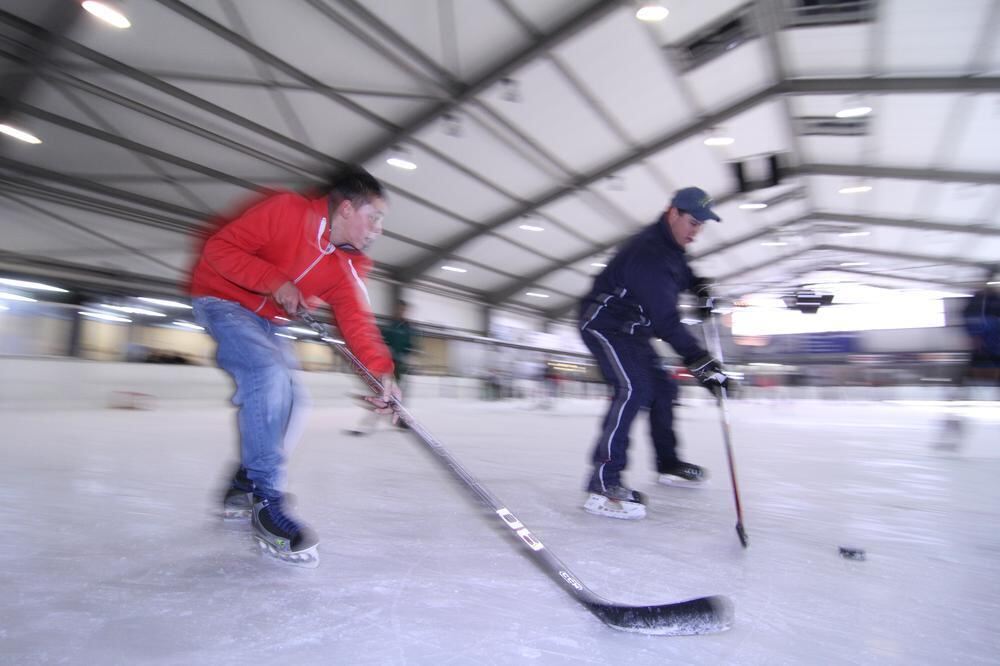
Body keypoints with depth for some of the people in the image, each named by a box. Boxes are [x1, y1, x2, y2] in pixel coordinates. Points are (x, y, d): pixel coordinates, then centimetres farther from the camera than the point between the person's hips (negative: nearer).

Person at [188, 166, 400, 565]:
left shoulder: (349, 266, -5)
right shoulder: (286, 211, -22)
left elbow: (356, 320, -15)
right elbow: (219, 248, -21)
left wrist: (381, 370, -29)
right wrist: (274, 281, -30)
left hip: (266, 321, 8)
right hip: (222, 299, -8)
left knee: (292, 400, 4)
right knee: (271, 375, -27)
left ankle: (243, 489, 20)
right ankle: (266, 504, -19)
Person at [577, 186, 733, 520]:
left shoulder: (672, 245, 4)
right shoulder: (647, 251, -27)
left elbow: (680, 273, 30)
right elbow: (665, 319, -34)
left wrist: (699, 285, 11)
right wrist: (699, 360, -36)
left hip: (631, 328, 10)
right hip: (603, 323, -10)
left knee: (662, 387, 14)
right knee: (634, 389, -25)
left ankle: (668, 463, 32)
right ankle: (603, 484, -26)